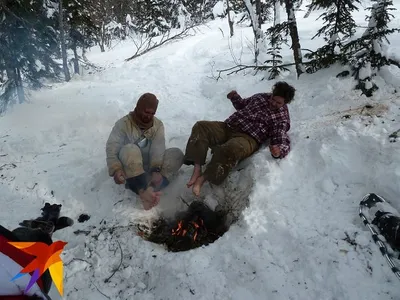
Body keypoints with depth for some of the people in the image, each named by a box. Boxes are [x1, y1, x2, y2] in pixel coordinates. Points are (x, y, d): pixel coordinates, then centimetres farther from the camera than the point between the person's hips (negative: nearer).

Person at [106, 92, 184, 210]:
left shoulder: (158, 124, -3)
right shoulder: (123, 123, -10)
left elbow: (158, 149, -18)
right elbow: (111, 148, -20)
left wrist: (156, 170, -35)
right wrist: (116, 169, -39)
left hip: (150, 167, 3)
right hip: (129, 168, -3)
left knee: (177, 154, -17)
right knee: (130, 149, -35)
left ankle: (151, 189, -36)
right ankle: (143, 191, -52)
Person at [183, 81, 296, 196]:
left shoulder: (282, 117, 2)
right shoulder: (261, 97, 20)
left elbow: (283, 141, -9)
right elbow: (242, 105, 37)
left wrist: (279, 151, -31)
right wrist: (234, 96, 20)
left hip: (248, 138, -6)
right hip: (228, 127, 7)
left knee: (231, 148, -41)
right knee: (201, 126, -17)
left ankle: (202, 178, -30)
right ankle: (197, 169, -28)